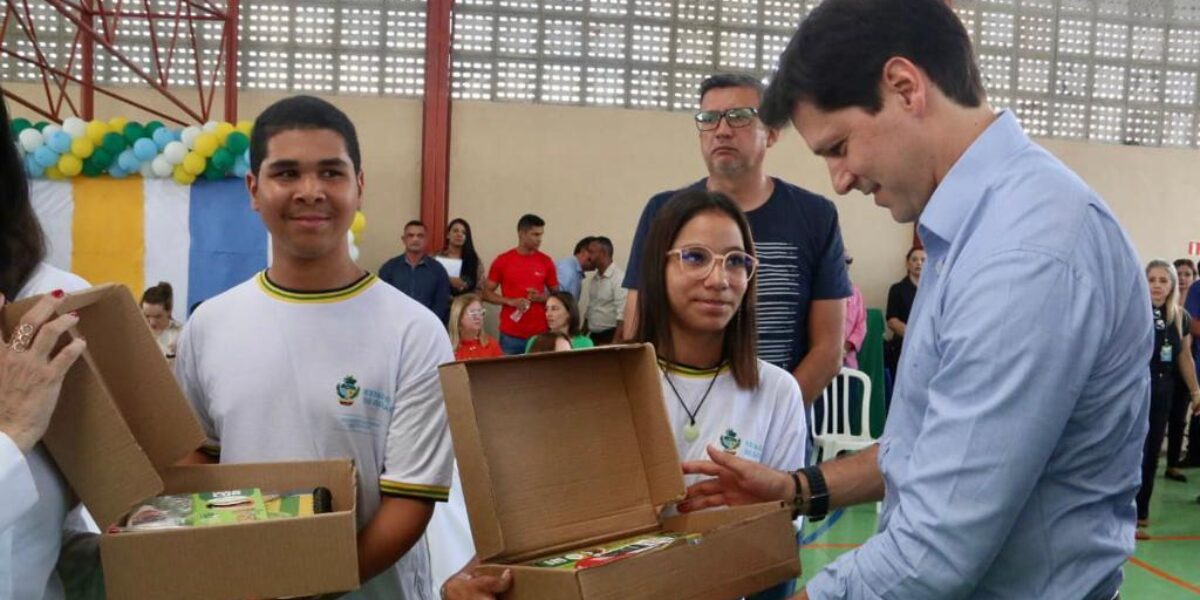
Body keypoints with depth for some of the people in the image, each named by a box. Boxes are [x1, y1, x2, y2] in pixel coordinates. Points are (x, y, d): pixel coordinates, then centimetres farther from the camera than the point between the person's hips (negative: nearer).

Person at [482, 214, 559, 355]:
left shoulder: (546, 262, 4)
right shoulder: (502, 261, 0)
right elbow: (487, 293, 4)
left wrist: (541, 297, -10)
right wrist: (510, 301, -12)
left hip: (539, 333, 1)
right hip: (510, 334, -1)